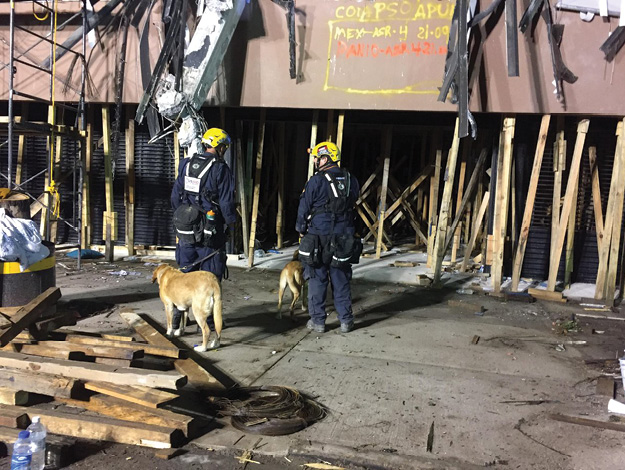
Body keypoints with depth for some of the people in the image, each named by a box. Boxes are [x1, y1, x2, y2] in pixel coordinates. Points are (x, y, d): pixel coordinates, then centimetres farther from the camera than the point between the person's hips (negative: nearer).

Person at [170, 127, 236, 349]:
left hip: (185, 230, 6)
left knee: (185, 274, 14)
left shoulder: (187, 164, 8)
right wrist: (231, 220, 6)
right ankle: (208, 324, 10)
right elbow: (226, 201, -11)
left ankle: (176, 324, 19)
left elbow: (175, 196, 12)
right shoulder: (220, 169, -10)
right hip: (209, 231, -5)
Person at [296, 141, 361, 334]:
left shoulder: (316, 181, -11)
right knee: (341, 280, 12)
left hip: (319, 237, -4)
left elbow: (304, 209, -5)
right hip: (344, 238, 4)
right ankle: (346, 320, 16)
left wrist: (301, 230, 9)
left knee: (317, 279, 7)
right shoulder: (351, 180, 4)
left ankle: (317, 321, 12)